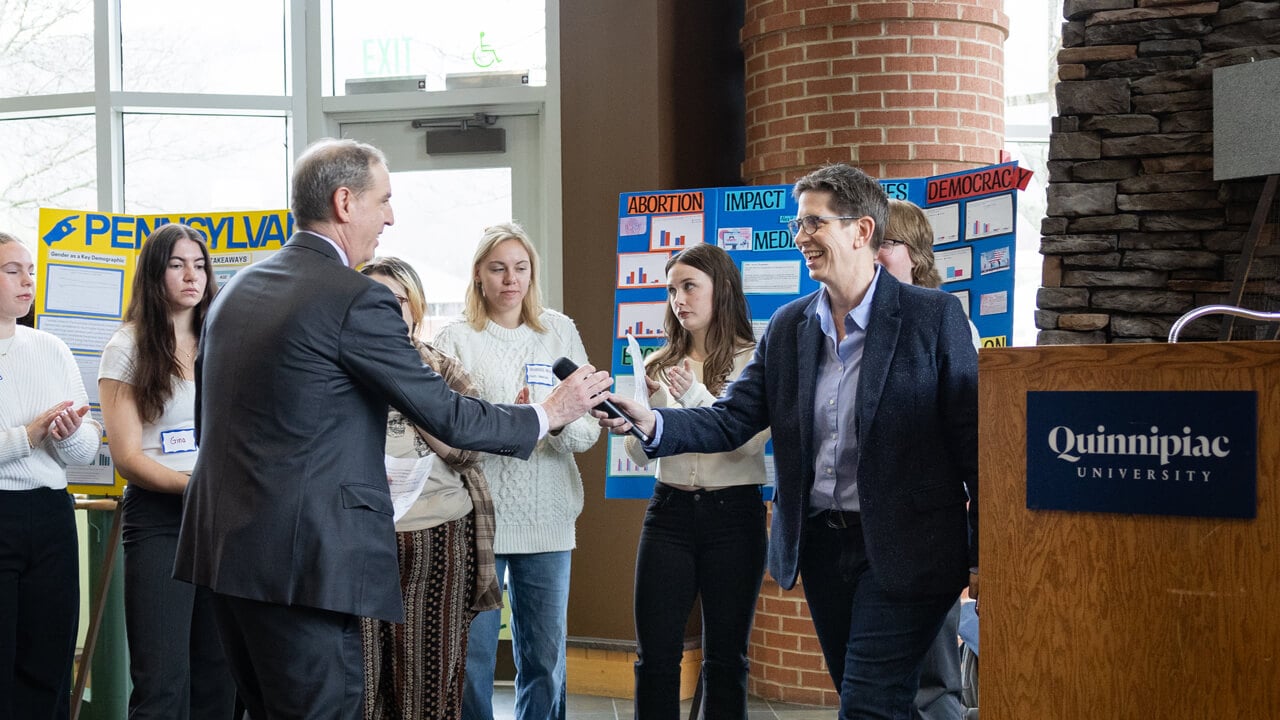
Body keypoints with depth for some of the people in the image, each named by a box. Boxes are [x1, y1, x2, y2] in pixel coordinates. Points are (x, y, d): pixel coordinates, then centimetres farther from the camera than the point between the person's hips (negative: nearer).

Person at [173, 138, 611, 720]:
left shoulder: (237, 289, 12)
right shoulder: (357, 301, -13)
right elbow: (446, 416, -11)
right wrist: (549, 414, 3)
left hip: (222, 546, 9)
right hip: (303, 561, -9)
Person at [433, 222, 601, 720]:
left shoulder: (560, 332, 9)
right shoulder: (455, 339, 1)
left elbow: (589, 427, 4)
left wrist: (558, 423, -18)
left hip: (546, 516, 3)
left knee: (546, 660, 9)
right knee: (473, 658, 1)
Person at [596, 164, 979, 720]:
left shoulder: (933, 316, -7)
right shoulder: (787, 327, 8)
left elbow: (973, 439, -7)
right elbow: (730, 422, 4)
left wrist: (981, 556, -9)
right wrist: (650, 423, -14)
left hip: (900, 550, -5)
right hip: (820, 544, 5)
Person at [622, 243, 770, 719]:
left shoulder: (754, 360, -1)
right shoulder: (660, 365, 9)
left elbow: (751, 440, -14)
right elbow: (640, 456, 8)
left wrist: (696, 397, -23)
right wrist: (646, 403, -9)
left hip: (734, 513, -3)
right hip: (670, 511, 3)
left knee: (725, 657, 6)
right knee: (654, 656, 0)